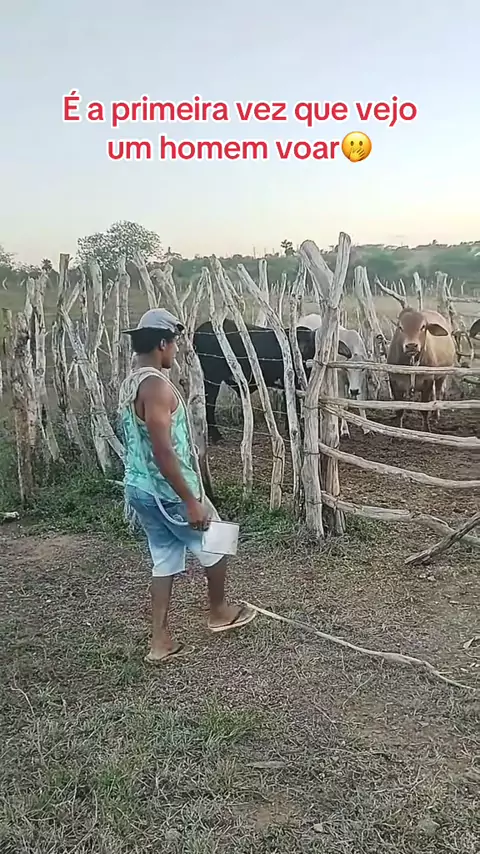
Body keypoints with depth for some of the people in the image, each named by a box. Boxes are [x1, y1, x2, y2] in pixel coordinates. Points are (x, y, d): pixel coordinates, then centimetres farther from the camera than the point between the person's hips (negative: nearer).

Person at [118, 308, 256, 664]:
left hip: (140, 488, 9)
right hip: (166, 491, -9)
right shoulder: (156, 385, -23)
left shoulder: (130, 383, 9)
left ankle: (161, 641, 22)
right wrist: (191, 501, -23)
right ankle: (219, 612, 35)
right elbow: (163, 452, -27)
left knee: (165, 559, 17)